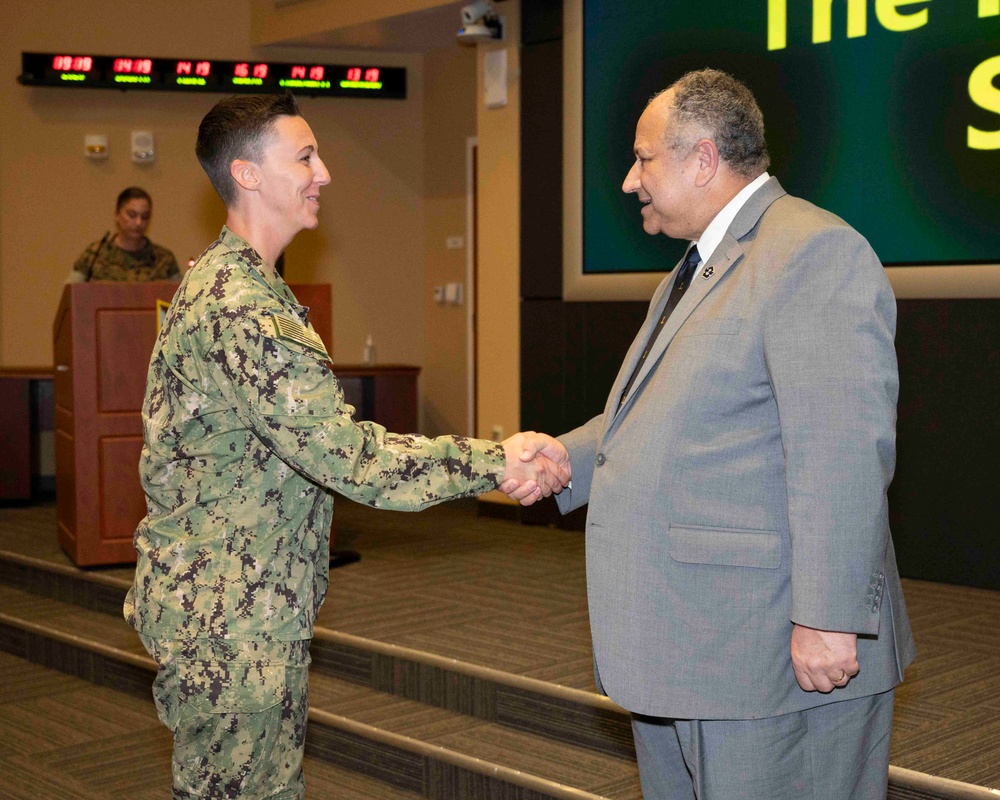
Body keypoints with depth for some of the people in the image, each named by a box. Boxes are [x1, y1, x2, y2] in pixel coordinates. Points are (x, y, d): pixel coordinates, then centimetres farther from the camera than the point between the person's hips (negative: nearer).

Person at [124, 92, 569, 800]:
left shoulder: (238, 286, 13)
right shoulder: (239, 310, -23)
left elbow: (315, 435, 13)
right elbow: (345, 453, -27)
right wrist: (495, 462, -22)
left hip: (256, 607, 10)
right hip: (230, 616, -10)